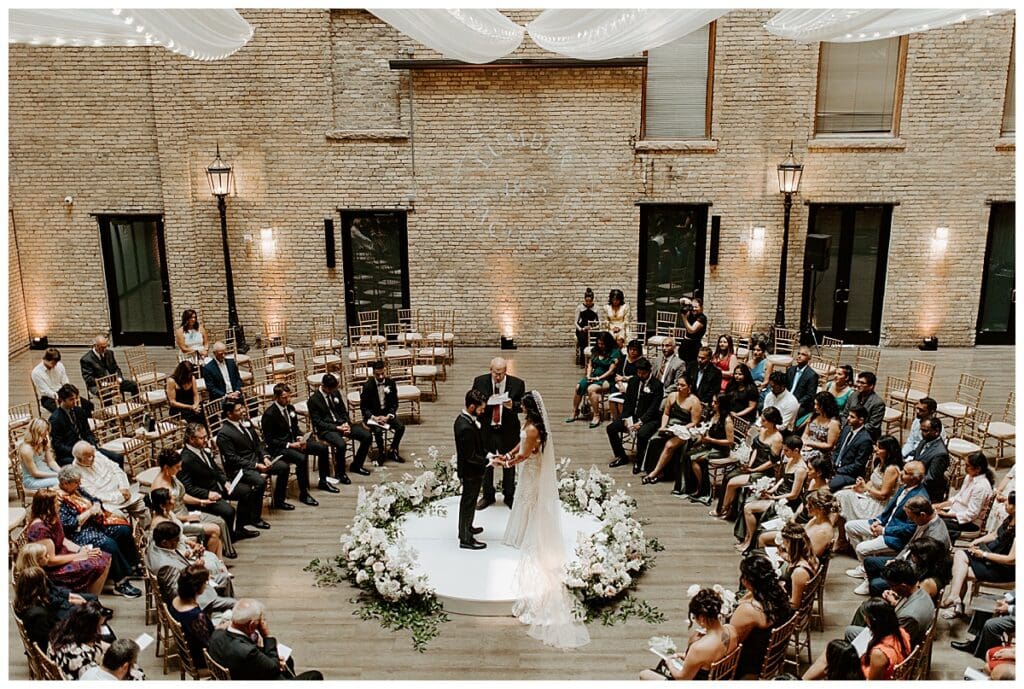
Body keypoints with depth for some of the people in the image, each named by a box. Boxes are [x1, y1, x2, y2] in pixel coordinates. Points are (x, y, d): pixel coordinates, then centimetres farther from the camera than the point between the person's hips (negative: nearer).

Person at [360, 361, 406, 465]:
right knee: (378, 430, -31)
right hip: (372, 415, -3)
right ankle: (381, 453, -3)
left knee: (401, 427, -20)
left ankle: (392, 451, 4)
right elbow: (363, 406, -6)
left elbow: (395, 403, 2)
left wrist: (388, 416, -14)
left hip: (387, 414, 3)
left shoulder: (391, 383, -4)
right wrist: (373, 417, -20)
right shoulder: (368, 385, -12)